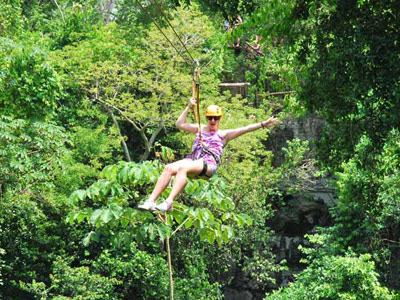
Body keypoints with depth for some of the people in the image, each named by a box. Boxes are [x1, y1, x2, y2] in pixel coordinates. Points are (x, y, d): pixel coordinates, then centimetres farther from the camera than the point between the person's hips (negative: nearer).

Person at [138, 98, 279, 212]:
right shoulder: (200, 129, 32)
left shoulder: (224, 134, 20)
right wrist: (188, 108, 26)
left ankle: (169, 202, -48)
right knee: (169, 168, -26)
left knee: (183, 168, -36)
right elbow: (180, 124, 33)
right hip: (193, 159, 5)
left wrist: (263, 124, 1)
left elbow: (244, 129, 10)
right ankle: (151, 200, -35)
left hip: (208, 164, -4)